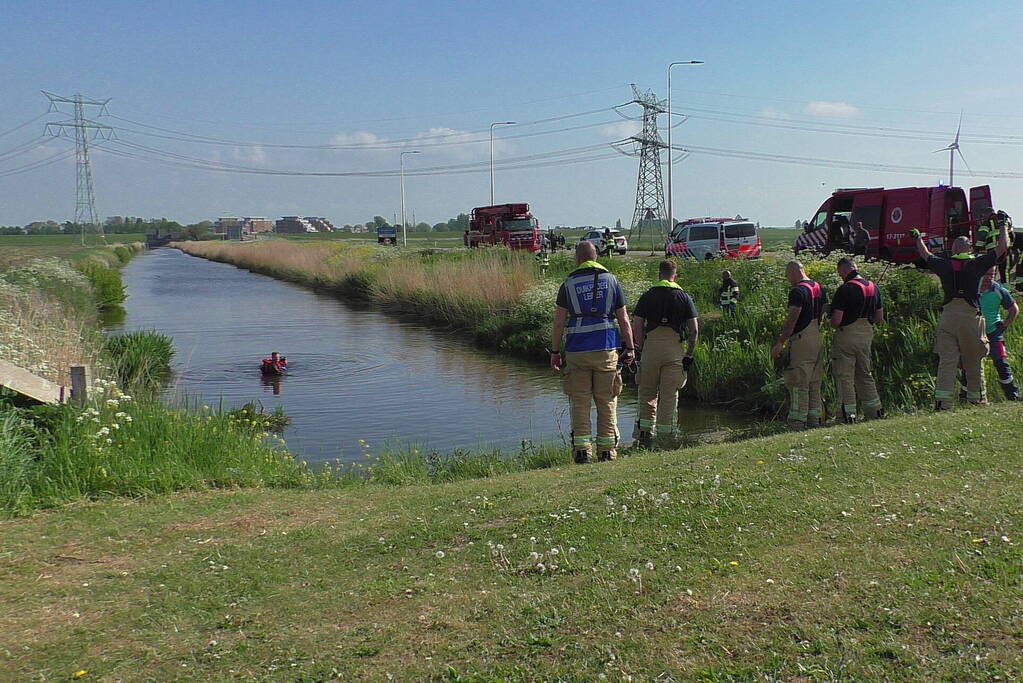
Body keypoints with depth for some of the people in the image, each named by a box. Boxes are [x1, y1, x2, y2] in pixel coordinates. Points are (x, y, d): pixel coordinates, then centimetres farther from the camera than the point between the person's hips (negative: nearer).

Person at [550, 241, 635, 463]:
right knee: (607, 402, 7)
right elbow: (624, 320, 6)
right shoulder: (611, 281, 6)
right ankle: (607, 450, 9)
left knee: (579, 403, 4)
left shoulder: (568, 284, 3)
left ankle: (582, 450, -2)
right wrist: (629, 348, 13)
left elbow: (559, 322, 0)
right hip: (606, 350, 1)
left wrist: (555, 352, 7)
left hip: (577, 351, -1)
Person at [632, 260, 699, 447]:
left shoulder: (647, 296, 7)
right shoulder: (684, 297, 6)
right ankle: (664, 435, 6)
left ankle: (646, 431, 7)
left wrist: (641, 349, 8)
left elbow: (638, 327, 1)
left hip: (651, 347, 0)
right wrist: (689, 354, 6)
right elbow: (694, 329, 0)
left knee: (647, 393, 13)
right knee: (669, 395, 5)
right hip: (675, 349, 0)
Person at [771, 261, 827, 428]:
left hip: (801, 340, -9)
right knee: (814, 383, 13)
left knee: (798, 384, -6)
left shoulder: (798, 291, -16)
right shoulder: (819, 288, 12)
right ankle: (814, 419, 18)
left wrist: (780, 343, -16)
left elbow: (791, 320, -20)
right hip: (817, 339, 9)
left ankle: (798, 422, -5)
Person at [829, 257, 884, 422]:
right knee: (865, 374, 17)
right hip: (867, 335, 7)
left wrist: (834, 326, 1)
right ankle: (874, 410, 19)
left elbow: (836, 320, -19)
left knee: (844, 376, -1)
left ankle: (848, 413, -3)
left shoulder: (845, 289, -16)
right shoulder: (874, 287, 7)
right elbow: (879, 317, 12)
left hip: (846, 336, -7)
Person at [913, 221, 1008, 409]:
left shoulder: (944, 265, 5)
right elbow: (1002, 247, 6)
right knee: (973, 362, 9)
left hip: (948, 316, 1)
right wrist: (1003, 226, 22)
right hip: (971, 316, -1)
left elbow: (925, 254, 24)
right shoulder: (976, 264, 0)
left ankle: (942, 400, -13)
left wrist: (918, 237, 42)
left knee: (946, 360, -3)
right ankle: (976, 399, 15)